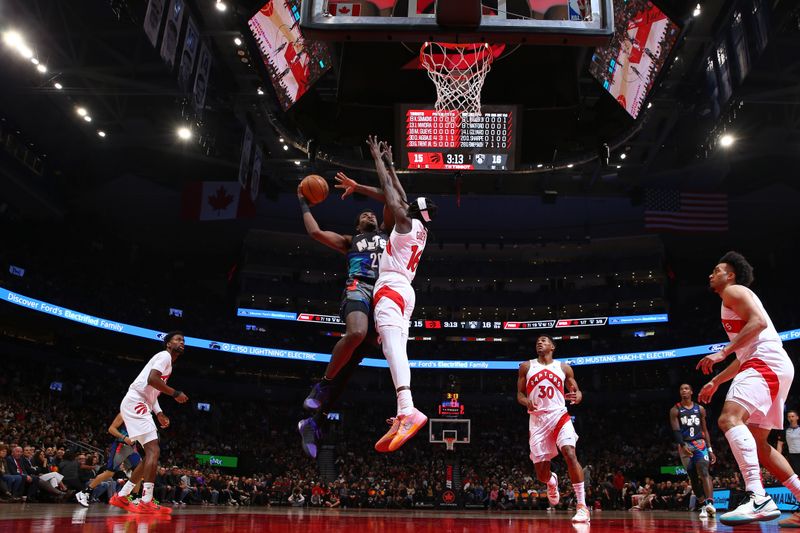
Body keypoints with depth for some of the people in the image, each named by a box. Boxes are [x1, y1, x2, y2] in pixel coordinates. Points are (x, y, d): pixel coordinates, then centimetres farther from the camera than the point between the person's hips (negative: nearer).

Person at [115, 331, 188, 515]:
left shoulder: (167, 362, 25)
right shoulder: (165, 355, -6)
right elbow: (152, 379, -23)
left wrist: (159, 413, 19)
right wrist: (175, 393, -15)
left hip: (138, 405, 11)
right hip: (135, 403, -11)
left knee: (151, 453, 12)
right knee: (154, 451, -18)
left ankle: (121, 496, 17)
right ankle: (146, 502, -23)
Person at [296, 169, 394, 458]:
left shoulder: (386, 233, 34)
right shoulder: (350, 241, 30)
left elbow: (391, 198, 24)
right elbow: (315, 231, 18)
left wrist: (357, 187, 26)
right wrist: (304, 202, 30)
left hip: (385, 293, 2)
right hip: (359, 288, -2)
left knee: (351, 359, -7)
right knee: (356, 333, -37)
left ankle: (316, 421, -5)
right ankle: (323, 384, -16)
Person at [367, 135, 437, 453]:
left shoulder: (406, 222, 0)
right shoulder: (421, 231, 23)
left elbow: (388, 189, 2)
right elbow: (399, 193, 33)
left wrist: (377, 158, 14)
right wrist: (390, 162, 39)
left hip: (391, 288, -10)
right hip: (404, 290, 10)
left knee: (392, 343, -27)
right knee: (397, 346, 7)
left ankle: (408, 410, -46)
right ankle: (403, 415, 1)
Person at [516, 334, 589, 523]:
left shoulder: (564, 368, 6)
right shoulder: (526, 367, 7)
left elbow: (576, 390, 11)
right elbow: (519, 394, 9)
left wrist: (577, 396, -14)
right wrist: (526, 401, -14)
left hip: (559, 415, -1)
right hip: (537, 419, 1)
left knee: (570, 453, -26)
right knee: (541, 473, 0)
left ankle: (582, 505, -19)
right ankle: (552, 481, 39)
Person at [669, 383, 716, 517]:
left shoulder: (700, 409, 9)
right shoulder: (675, 410, 2)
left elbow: (705, 430, 11)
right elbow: (676, 430, -8)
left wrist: (710, 449, 6)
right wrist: (682, 445, -23)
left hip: (700, 443, 0)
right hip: (685, 445, 0)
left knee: (704, 472, -19)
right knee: (693, 477, 3)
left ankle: (710, 503, -30)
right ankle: (704, 506, 11)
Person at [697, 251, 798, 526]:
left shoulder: (734, 291, 3)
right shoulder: (734, 300, 31)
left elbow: (759, 321, -16)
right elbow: (744, 357, 34)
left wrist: (722, 353, -20)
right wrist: (715, 382, 34)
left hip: (767, 363, -11)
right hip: (776, 369, 11)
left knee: (729, 418, -28)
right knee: (756, 442, 13)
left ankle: (758, 498, -39)